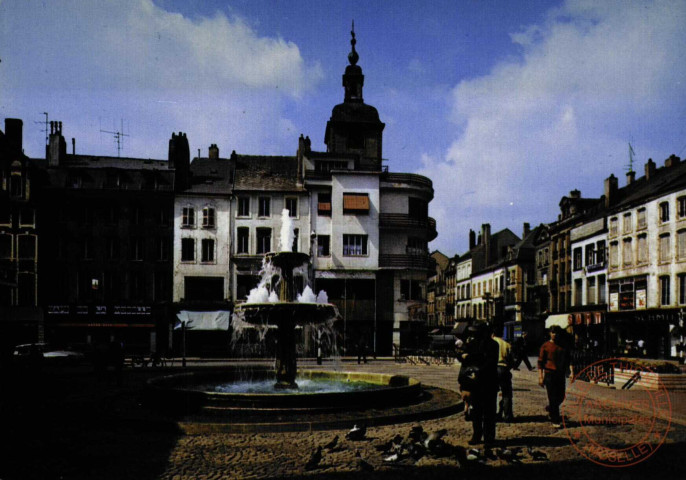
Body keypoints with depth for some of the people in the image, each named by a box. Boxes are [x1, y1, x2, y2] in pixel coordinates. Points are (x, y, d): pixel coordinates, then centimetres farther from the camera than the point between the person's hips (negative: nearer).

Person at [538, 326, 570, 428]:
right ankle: (555, 420, 4)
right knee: (552, 398, -4)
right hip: (549, 374, -4)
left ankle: (550, 409, 37)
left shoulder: (564, 346, 10)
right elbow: (540, 362, -3)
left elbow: (567, 360, 18)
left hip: (560, 374, 4)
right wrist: (540, 377, -9)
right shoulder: (545, 346, -1)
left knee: (561, 397, 8)